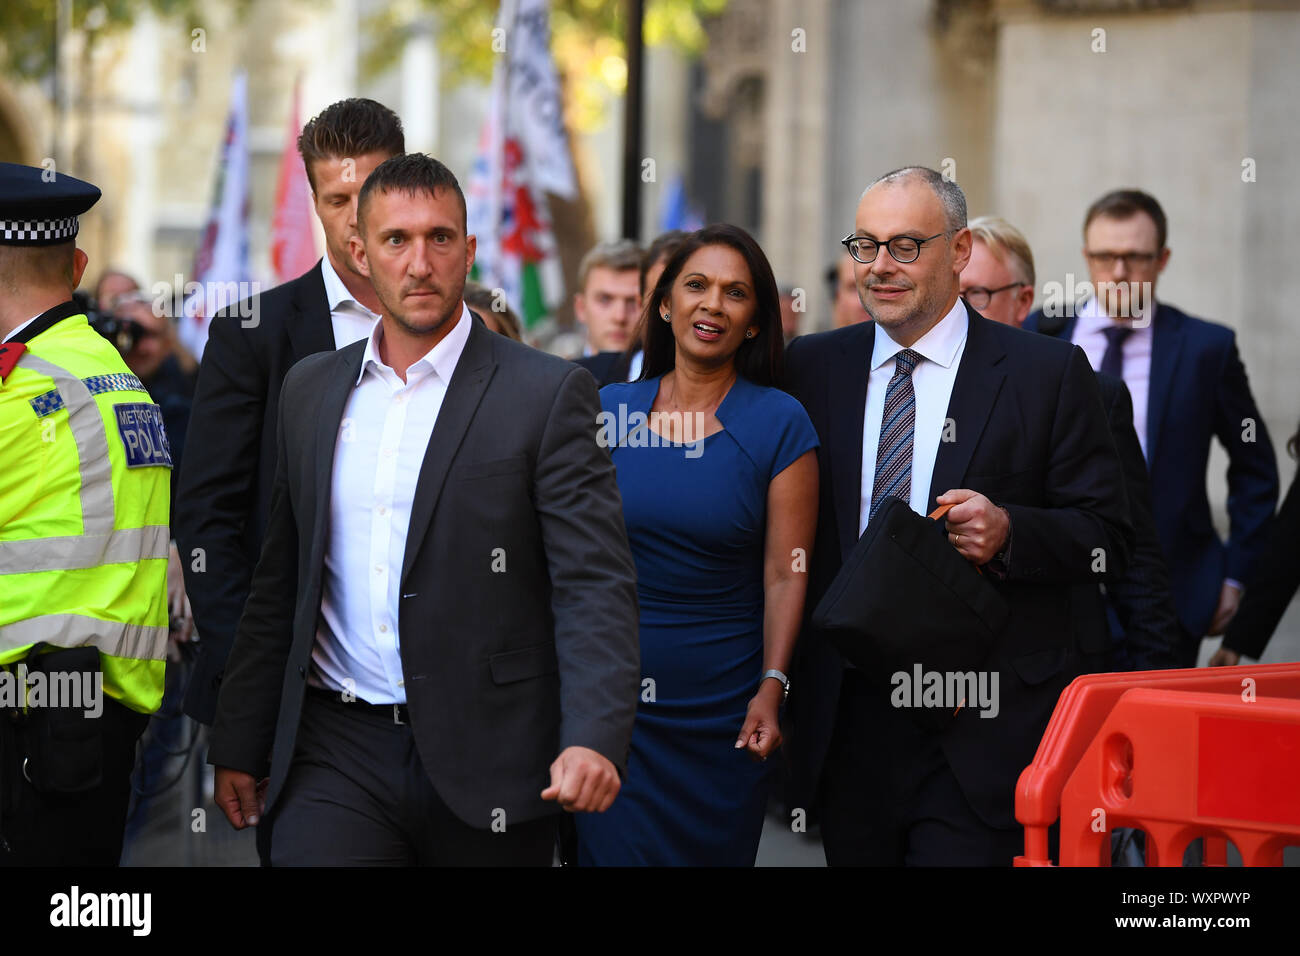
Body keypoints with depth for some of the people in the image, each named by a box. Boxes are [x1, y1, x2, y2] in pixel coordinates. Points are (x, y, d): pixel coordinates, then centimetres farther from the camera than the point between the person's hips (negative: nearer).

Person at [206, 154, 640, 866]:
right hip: (336, 756, 3)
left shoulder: (547, 394, -4)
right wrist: (239, 745, 15)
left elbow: (595, 586, -10)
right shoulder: (310, 388, 12)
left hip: (484, 760, -3)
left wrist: (594, 740, -25)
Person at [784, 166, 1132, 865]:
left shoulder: (1047, 374, 1)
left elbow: (1107, 537, 1)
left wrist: (1008, 532, -17)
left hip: (980, 727, -3)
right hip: (846, 721, 3)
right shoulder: (811, 367, 11)